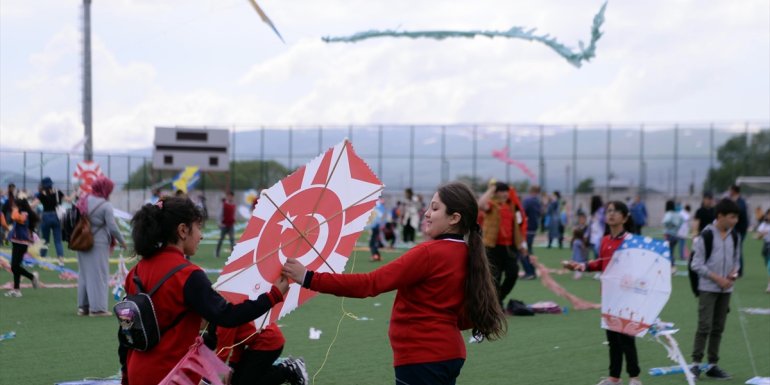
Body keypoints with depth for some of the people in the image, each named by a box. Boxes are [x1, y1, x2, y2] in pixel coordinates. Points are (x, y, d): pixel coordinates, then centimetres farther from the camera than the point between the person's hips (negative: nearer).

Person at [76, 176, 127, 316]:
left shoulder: (83, 201, 5)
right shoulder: (105, 205, -14)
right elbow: (112, 227, -14)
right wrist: (121, 241, -1)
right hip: (99, 243, -6)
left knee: (84, 273, 14)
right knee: (99, 275, 0)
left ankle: (83, 306, 20)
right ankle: (97, 307, -1)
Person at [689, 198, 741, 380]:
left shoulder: (734, 237, 7)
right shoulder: (706, 235, -12)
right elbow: (697, 264, -11)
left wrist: (734, 272, -4)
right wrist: (717, 278, -15)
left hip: (726, 289, 6)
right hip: (708, 288, -6)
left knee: (718, 328, 9)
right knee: (705, 326, -11)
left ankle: (712, 365, 15)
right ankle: (696, 363, -5)